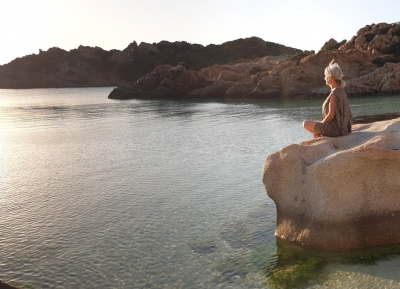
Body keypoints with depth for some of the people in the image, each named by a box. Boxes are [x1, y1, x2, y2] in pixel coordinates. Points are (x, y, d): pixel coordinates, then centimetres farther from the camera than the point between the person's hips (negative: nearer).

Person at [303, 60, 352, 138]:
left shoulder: (334, 94, -22)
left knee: (306, 124, -1)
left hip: (335, 129, -10)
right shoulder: (341, 90, 6)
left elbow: (331, 115, -22)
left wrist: (321, 124, -7)